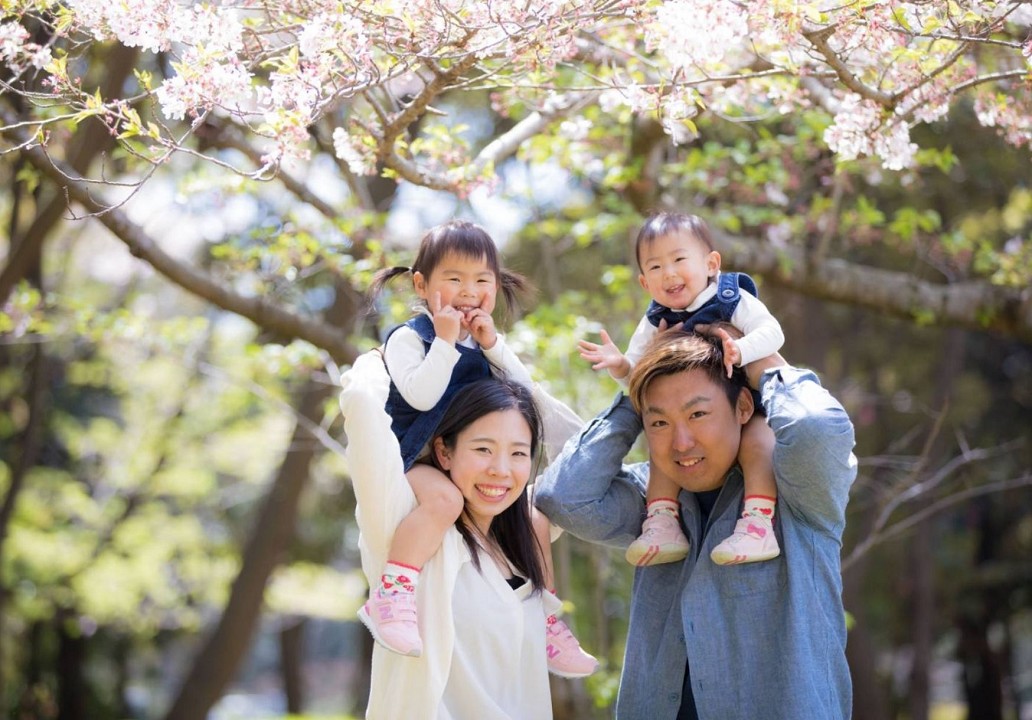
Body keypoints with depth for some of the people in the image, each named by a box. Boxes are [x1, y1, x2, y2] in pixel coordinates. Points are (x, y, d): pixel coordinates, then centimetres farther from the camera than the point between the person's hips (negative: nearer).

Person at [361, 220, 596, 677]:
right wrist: (446, 340, -22)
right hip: (414, 464, -7)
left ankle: (547, 627, 16)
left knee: (535, 520, 3)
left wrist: (493, 344, -8)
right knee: (443, 497, -39)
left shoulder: (484, 342, 12)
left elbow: (525, 393, 2)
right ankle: (389, 597, -38)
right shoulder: (408, 338, -9)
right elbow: (421, 396, -25)